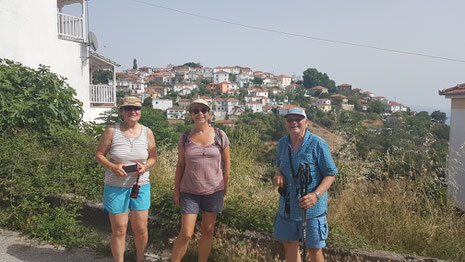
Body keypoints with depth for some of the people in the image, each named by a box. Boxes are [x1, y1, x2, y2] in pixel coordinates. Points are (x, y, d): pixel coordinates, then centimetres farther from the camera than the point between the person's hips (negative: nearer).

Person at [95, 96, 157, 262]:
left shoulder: (147, 133, 0)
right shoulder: (112, 131, -6)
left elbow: (153, 157, 8)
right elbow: (99, 154, -1)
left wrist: (146, 166, -14)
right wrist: (112, 167, -19)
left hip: (141, 186, 2)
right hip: (116, 187, -2)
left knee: (141, 228, 10)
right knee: (119, 230, 7)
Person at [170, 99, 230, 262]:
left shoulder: (220, 135, -2)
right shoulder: (185, 138, 0)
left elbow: (226, 162, 5)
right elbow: (180, 165, 4)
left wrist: (225, 186, 3)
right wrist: (176, 191, 3)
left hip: (213, 191, 1)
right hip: (189, 192, 0)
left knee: (207, 230, 10)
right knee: (186, 234, -1)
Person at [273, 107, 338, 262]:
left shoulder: (318, 144, -15)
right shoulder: (282, 143, 3)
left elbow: (330, 174, -11)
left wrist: (316, 195, -27)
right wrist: (278, 174, -6)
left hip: (311, 206, -5)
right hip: (287, 205, 6)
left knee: (313, 248, 7)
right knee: (288, 243, 18)